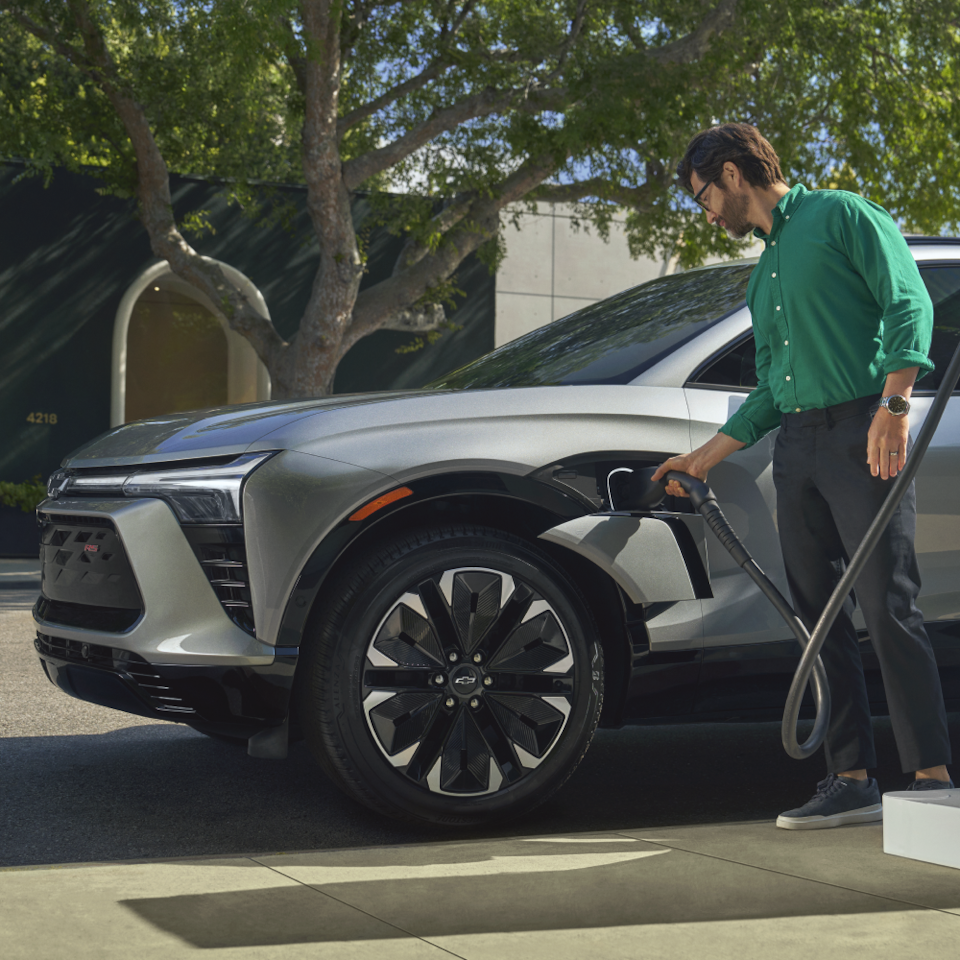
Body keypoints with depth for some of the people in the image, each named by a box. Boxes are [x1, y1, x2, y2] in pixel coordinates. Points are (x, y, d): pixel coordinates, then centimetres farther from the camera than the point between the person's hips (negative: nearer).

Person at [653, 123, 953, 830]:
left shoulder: (842, 215, 3)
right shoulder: (763, 277, 26)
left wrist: (893, 407, -20)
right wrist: (706, 458, 26)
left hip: (861, 434, -8)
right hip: (795, 447, 8)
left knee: (888, 607, -12)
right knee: (822, 619, 3)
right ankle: (852, 780, 6)